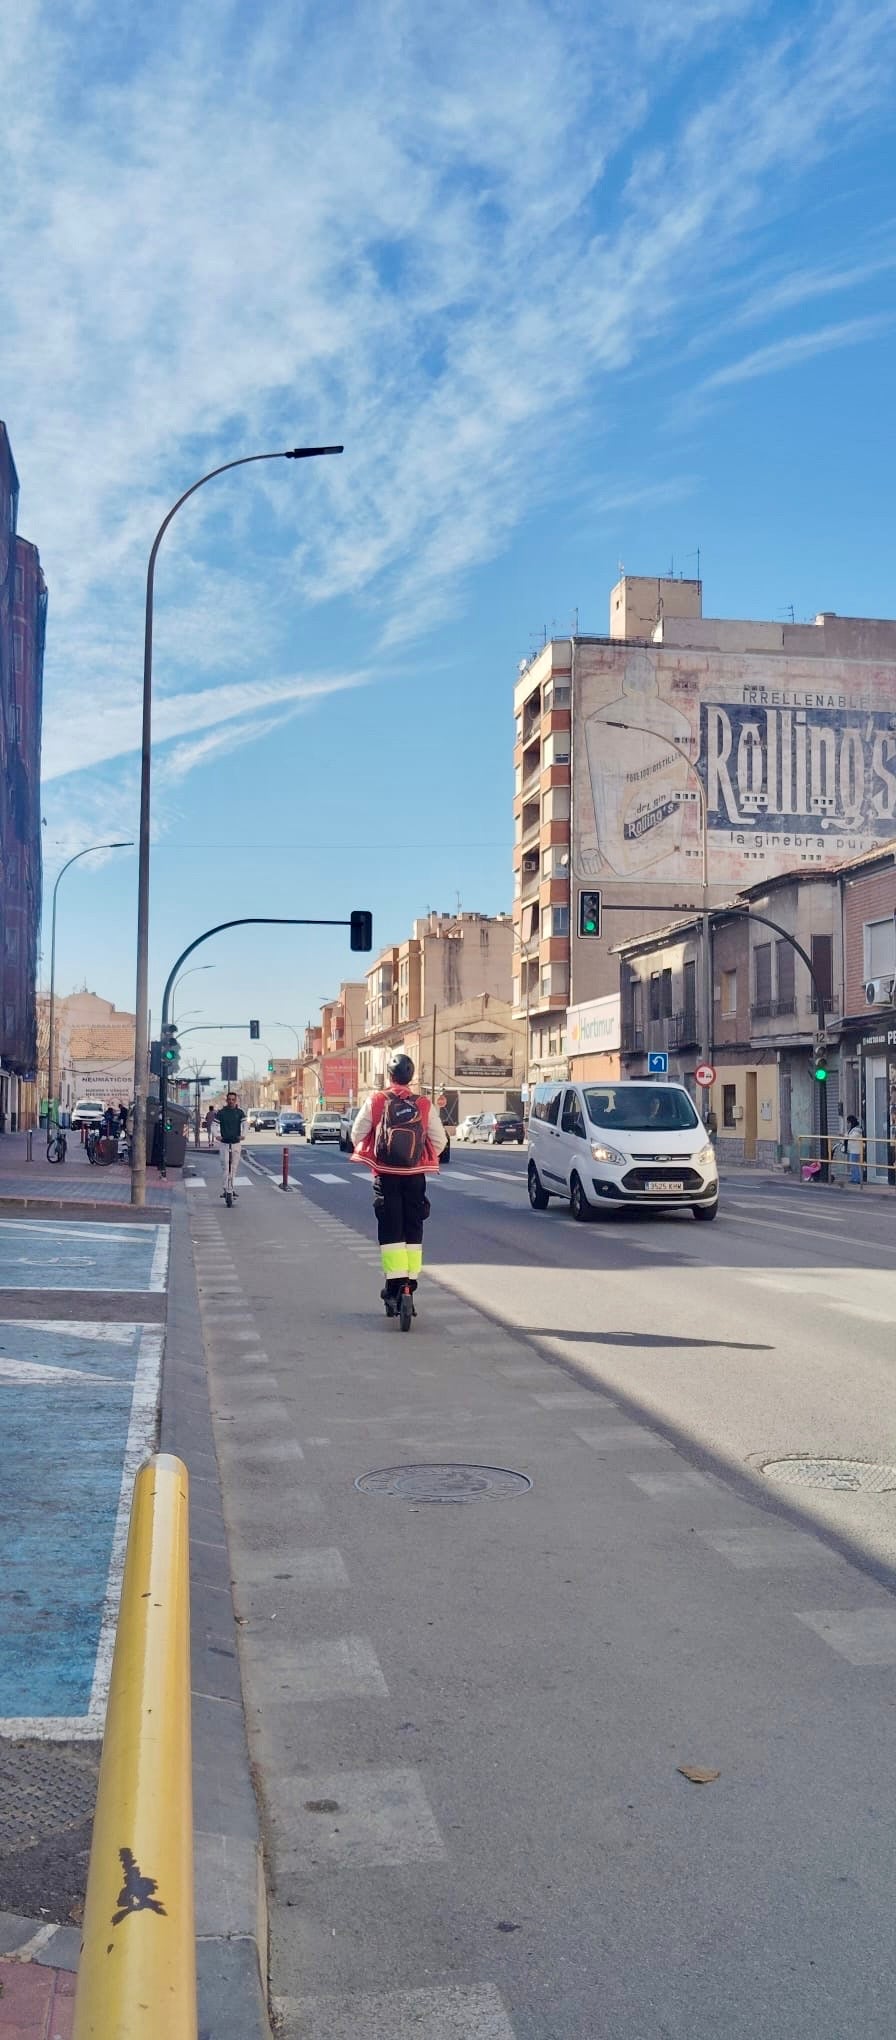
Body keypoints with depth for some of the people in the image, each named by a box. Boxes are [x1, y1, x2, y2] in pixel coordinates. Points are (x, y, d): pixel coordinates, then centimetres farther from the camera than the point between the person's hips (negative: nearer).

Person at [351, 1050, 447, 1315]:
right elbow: (440, 1140, 2)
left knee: (390, 1230, 1)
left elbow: (357, 1134, 0)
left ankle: (395, 1284, -8)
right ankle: (411, 1281, 13)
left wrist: (371, 1157, 18)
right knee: (413, 1230, 12)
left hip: (386, 1174, -1)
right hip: (415, 1175, 1)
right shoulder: (424, 1105, 0)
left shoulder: (375, 1102, -4)